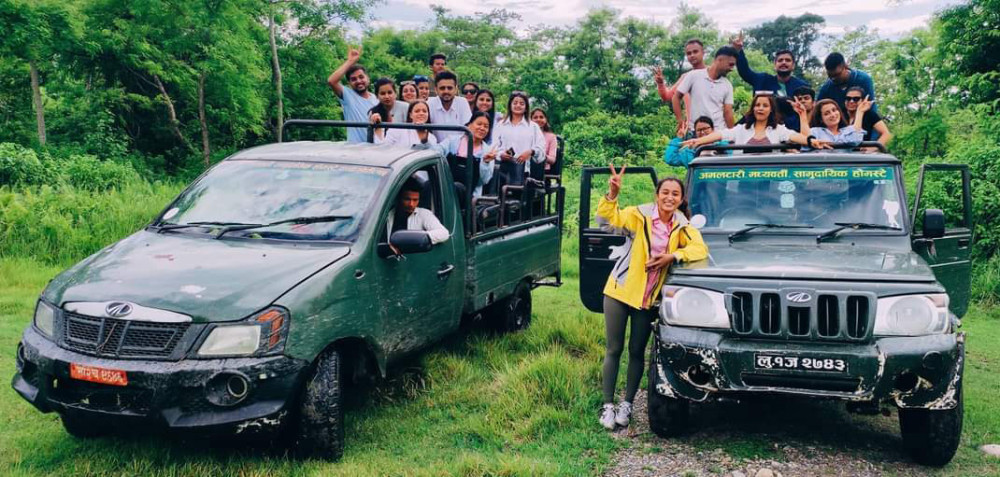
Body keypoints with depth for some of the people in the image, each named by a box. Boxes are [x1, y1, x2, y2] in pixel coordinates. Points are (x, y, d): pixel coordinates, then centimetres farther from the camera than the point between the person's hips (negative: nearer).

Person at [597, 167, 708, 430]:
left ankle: (627, 404, 21)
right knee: (613, 350, 3)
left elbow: (700, 249, -11)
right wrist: (612, 194, -41)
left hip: (649, 298, 3)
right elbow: (608, 216, -23)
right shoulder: (640, 215, -8)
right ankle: (607, 405, 12)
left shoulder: (682, 226, 1)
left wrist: (673, 256, -24)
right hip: (620, 290, -2)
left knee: (637, 352, 9)